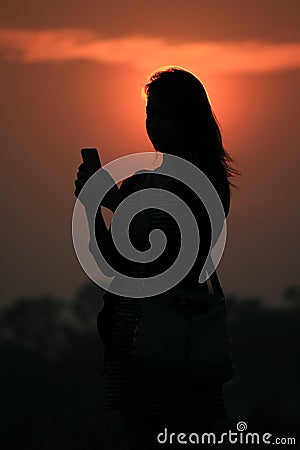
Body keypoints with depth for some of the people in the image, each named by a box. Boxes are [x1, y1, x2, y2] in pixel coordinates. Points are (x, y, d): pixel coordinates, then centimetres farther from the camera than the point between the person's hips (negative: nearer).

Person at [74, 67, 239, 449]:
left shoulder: (206, 182, -5)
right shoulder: (141, 181, 15)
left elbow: (167, 252, -15)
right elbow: (116, 263, 12)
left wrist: (116, 202, -14)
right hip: (130, 327, 6)